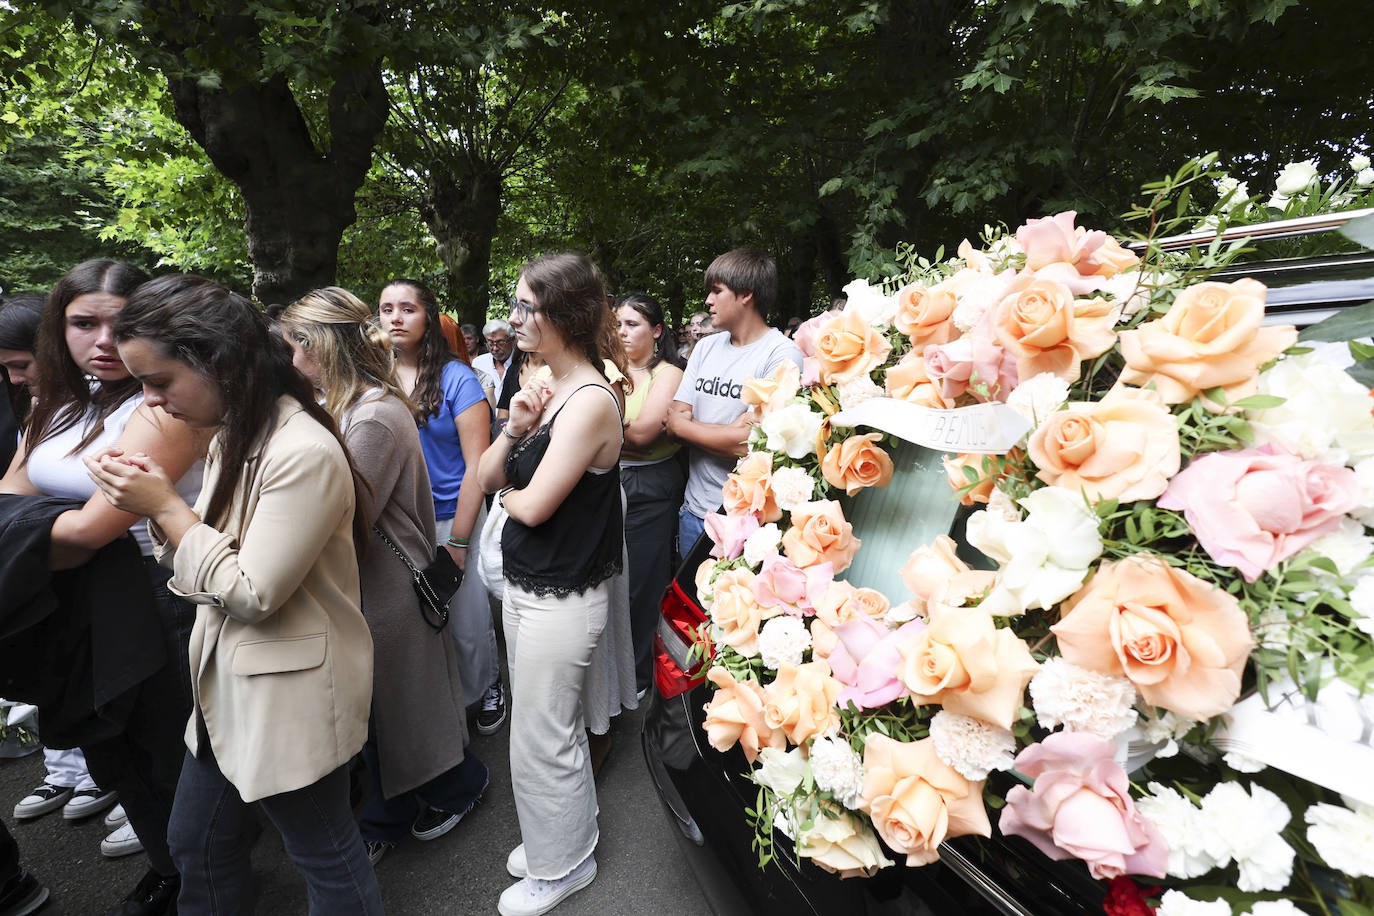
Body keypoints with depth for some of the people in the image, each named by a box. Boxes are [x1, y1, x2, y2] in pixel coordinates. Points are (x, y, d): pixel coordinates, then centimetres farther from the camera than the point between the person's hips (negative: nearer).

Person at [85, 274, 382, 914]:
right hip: (227, 681, 9)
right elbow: (205, 562, 9)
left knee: (325, 853, 13)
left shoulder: (304, 453, -26)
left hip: (290, 696, -9)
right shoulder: (231, 436, 5)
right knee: (196, 847, 25)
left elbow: (254, 592, -22)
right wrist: (153, 501, -8)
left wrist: (165, 507, -16)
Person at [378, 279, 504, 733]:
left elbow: (477, 466, -11)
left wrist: (457, 541, -13)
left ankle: (485, 689, 34)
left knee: (467, 627, 5)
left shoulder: (456, 379, -9)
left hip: (451, 520, -3)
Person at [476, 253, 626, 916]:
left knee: (541, 742, 10)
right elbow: (488, 478, 5)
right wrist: (513, 430, -13)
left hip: (561, 599, -8)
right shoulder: (544, 388, 5)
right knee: (555, 729, 24)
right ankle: (559, 838, 47)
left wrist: (510, 491, -1)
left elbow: (532, 506, -23)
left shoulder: (591, 401, -22)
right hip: (523, 585, 8)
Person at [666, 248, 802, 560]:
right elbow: (675, 423, 4)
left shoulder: (782, 354, -14)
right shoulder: (706, 347, 8)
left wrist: (689, 427, -7)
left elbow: (751, 443, -21)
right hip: (695, 510, 6)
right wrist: (728, 435, -14)